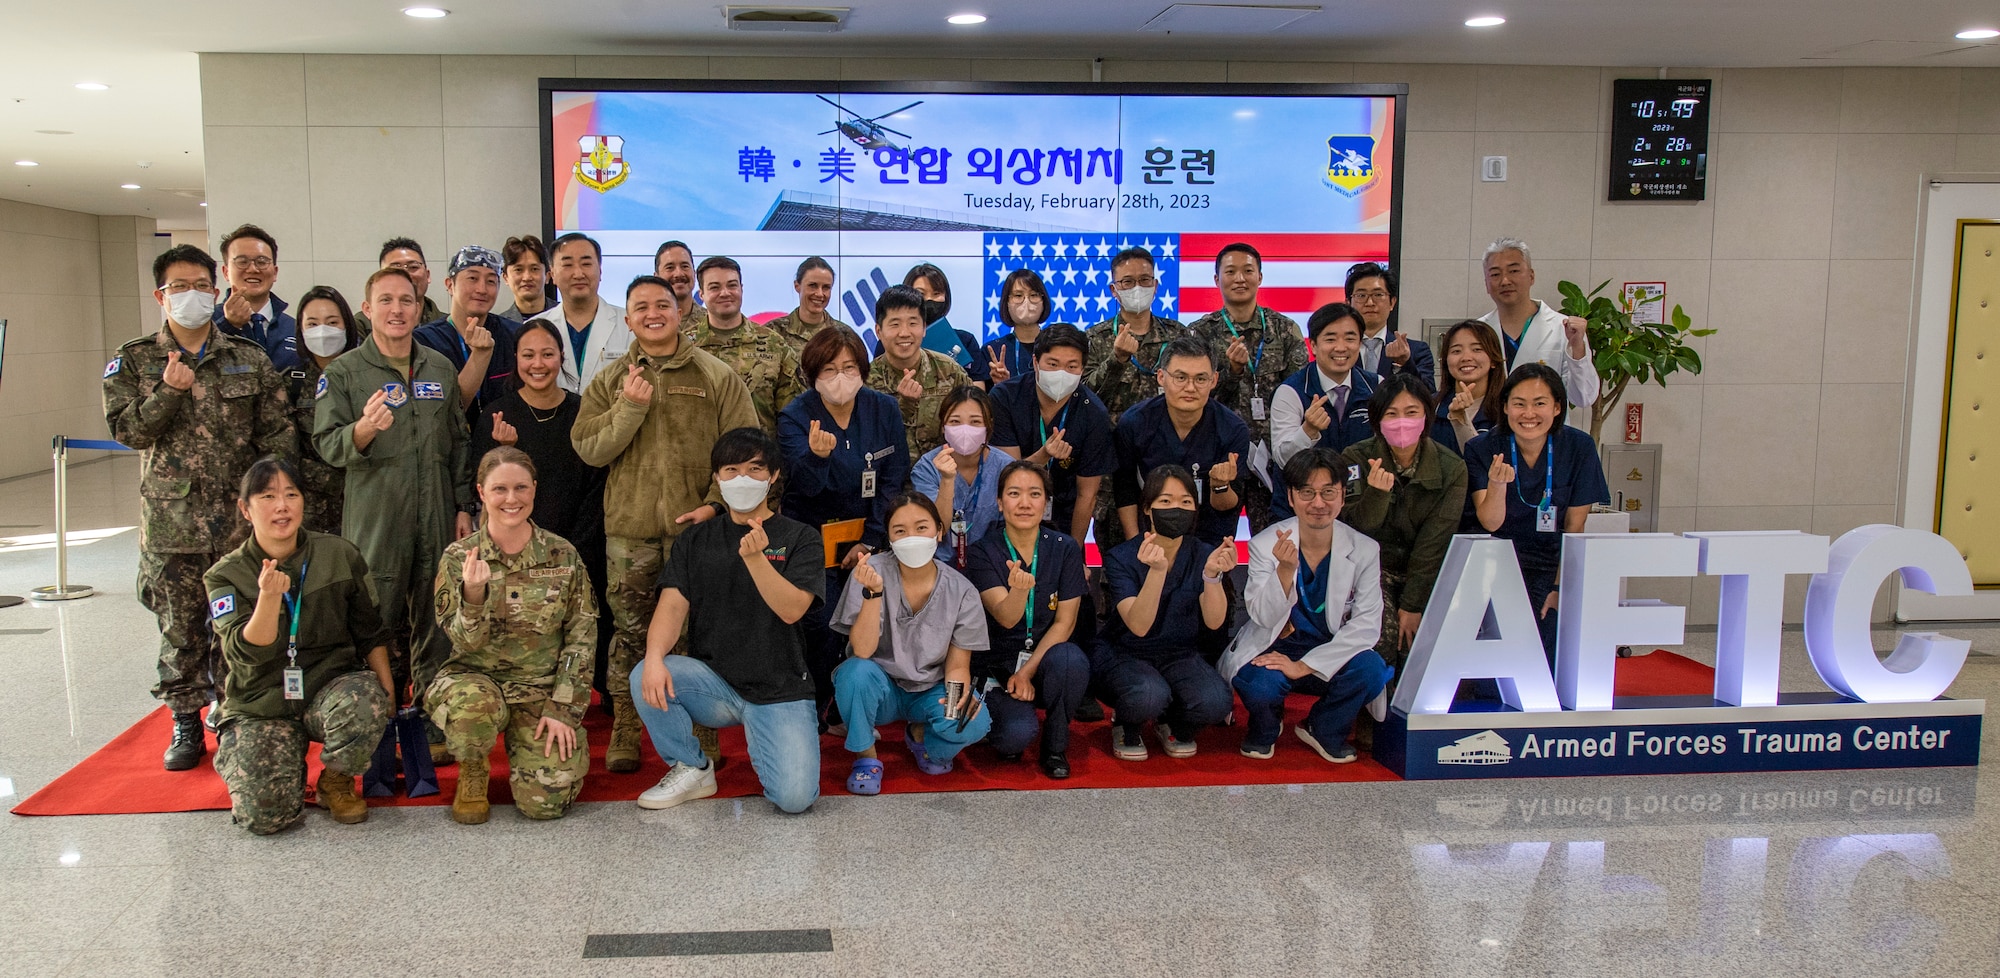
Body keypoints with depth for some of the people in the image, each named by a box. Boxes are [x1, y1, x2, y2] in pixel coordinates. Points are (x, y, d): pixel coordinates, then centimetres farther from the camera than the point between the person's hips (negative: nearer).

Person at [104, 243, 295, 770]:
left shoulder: (250, 359, 6)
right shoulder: (133, 361, 6)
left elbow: (277, 433, 4)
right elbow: (126, 430, -2)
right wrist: (168, 392, -17)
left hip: (241, 517, 0)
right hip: (171, 519, 0)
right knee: (180, 629, 8)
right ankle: (186, 724, 22)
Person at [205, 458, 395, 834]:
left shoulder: (339, 555, 1)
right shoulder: (226, 575, -3)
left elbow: (370, 632, 10)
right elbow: (246, 654, -15)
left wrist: (386, 688, 1)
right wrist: (269, 597, -30)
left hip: (331, 686, 1)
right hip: (260, 706, -1)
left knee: (367, 704, -37)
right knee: (263, 814, -22)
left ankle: (336, 781, -3)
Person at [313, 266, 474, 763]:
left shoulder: (441, 369, 13)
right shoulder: (343, 373, 1)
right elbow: (327, 444, -6)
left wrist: (463, 506, 12)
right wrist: (363, 430, -27)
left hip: (436, 521, 3)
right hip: (374, 523, -3)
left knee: (435, 626, 6)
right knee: (381, 630, 1)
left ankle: (433, 729, 17)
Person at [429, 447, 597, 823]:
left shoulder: (563, 556, -2)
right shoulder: (458, 558, -3)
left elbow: (581, 637, -1)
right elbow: (467, 641, -10)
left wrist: (562, 710, -8)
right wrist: (474, 594, -31)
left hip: (543, 688, 1)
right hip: (475, 678, 0)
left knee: (546, 802, -15)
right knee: (474, 705, -38)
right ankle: (472, 775, -3)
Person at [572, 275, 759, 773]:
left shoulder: (717, 377, 4)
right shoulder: (609, 381, 12)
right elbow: (588, 448, 3)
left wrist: (716, 502, -10)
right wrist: (629, 407, -10)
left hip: (696, 524, -2)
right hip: (628, 526, 2)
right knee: (629, 629, 6)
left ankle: (700, 733, 13)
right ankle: (624, 732, 18)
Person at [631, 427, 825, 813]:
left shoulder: (800, 539, 1)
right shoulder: (695, 541, 10)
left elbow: (792, 609, -13)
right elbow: (672, 606, -3)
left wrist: (755, 557, -29)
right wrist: (655, 656, -24)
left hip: (780, 691, -2)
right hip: (712, 684, 3)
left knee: (795, 798, -22)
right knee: (646, 678, -28)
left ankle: (760, 741, 14)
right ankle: (691, 769, -1)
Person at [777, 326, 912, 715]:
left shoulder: (884, 410, -1)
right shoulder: (795, 417, -9)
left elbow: (893, 481, -1)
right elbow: (805, 483, -23)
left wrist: (870, 541, -7)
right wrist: (817, 456, -46)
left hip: (867, 535, 3)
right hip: (813, 539, -2)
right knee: (820, 629, -9)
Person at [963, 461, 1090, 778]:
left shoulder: (1065, 548, -1)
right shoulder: (983, 553, -6)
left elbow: (1064, 621, -4)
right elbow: (1006, 618, -20)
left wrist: (1027, 671, -14)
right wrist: (1019, 589, -43)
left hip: (1047, 656, 2)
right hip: (996, 664, -2)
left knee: (1070, 659, -34)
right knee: (1018, 734, -30)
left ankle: (1055, 746, -7)